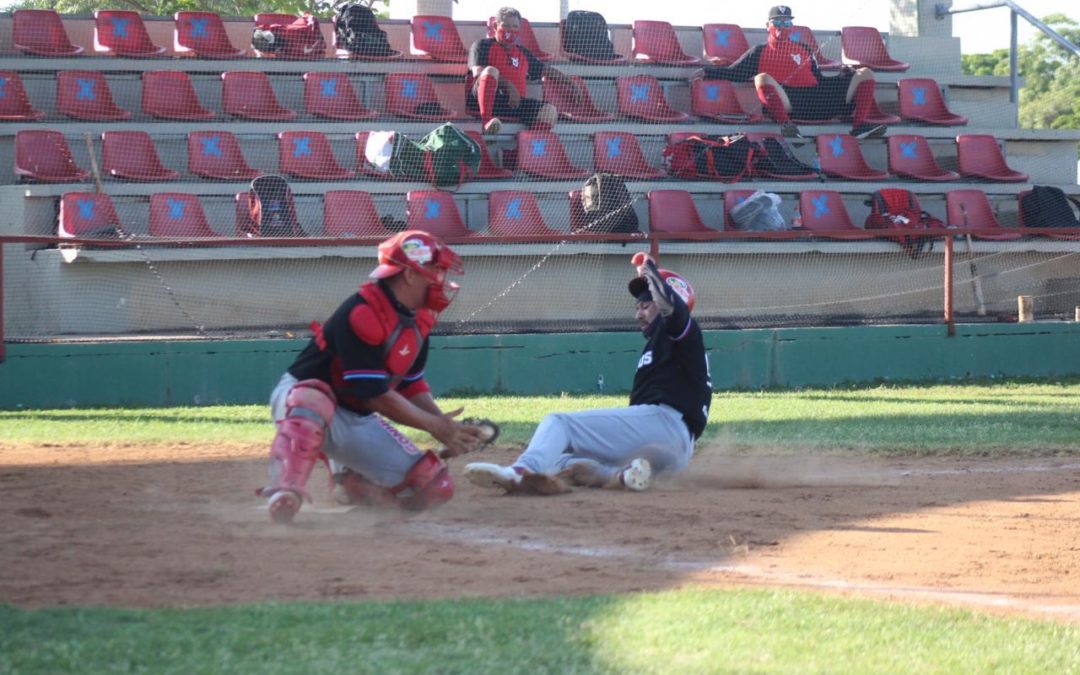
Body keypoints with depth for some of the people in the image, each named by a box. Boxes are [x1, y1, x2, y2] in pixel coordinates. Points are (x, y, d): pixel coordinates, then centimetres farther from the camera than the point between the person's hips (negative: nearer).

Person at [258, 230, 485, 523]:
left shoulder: (419, 319, 2)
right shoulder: (362, 315, -26)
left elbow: (411, 384, 11)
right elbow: (374, 395, -26)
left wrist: (446, 426, -5)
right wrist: (436, 426, -21)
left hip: (357, 421, 8)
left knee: (436, 487, -3)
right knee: (313, 399, -46)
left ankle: (351, 481, 17)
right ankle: (286, 490, -50)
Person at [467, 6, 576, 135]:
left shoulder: (523, 53, 27)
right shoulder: (483, 45, 9)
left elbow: (547, 70, 34)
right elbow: (478, 73, -7)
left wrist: (570, 85, 21)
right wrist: (508, 86, -20)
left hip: (513, 103, 5)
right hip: (480, 100, -5)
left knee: (549, 110, -16)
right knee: (491, 70, -34)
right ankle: (486, 121, -46)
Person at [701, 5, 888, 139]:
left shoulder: (805, 51, 31)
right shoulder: (760, 52, 21)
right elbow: (734, 73, 13)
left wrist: (843, 78, 12)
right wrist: (707, 71, 0)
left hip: (816, 98, 4)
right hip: (786, 103, -4)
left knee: (865, 74, -3)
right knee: (762, 78, -36)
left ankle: (860, 126, -25)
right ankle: (786, 124, -47)